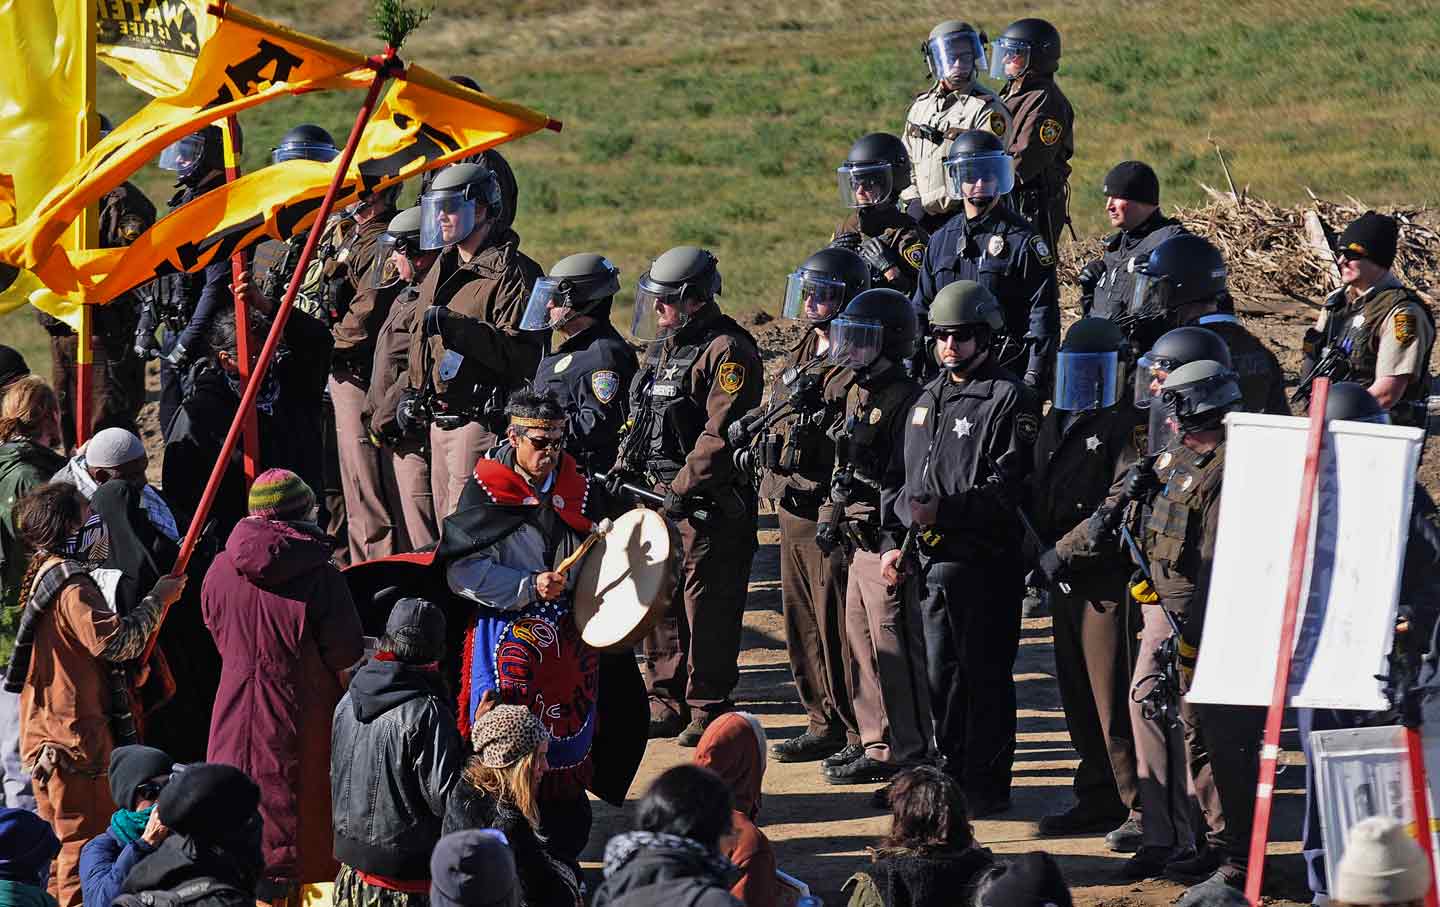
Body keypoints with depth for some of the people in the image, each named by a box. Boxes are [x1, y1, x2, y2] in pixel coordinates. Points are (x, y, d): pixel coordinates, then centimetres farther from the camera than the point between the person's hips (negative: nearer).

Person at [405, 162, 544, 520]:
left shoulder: (511, 272, -12)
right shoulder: (443, 269, 17)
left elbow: (522, 352, -22)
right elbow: (420, 336, 31)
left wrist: (459, 328, -28)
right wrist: (414, 390, 22)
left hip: (480, 422, -9)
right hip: (440, 420, 9)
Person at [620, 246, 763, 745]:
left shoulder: (727, 351, -13)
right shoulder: (664, 346, 16)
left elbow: (721, 434, -20)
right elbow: (640, 421, 25)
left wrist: (683, 490, -20)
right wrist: (625, 473, 14)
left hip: (708, 502, -9)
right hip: (658, 496, 9)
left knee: (707, 607, -4)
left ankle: (707, 709, 3)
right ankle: (666, 702, 21)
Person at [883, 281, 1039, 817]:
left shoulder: (1008, 400, -8)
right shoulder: (928, 401, 17)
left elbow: (1007, 486, -16)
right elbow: (902, 478, 23)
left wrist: (946, 509, -24)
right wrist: (895, 541, 14)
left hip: (984, 561, -8)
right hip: (932, 559, 8)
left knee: (984, 673, -3)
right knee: (940, 672, 13)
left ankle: (986, 784, 2)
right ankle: (949, 770, 23)